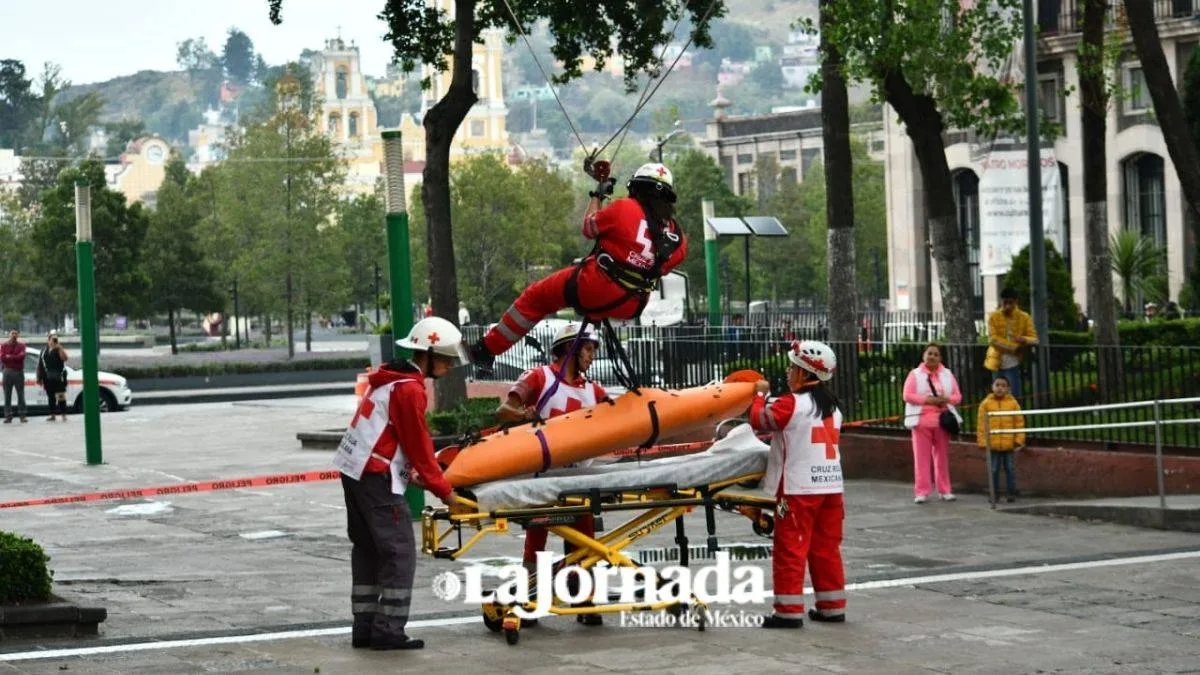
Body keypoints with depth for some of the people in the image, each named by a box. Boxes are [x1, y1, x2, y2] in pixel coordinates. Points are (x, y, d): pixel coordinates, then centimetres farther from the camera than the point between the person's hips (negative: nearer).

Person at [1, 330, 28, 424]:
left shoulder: (21, 345, 7)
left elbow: (22, 356, -11)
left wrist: (10, 357, -10)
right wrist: (16, 358, -9)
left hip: (19, 372, -1)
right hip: (7, 372, 1)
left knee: (21, 395, -1)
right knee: (7, 395, 0)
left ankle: (22, 416, 1)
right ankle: (8, 416, 3)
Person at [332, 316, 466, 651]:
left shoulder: (388, 378, 15)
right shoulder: (410, 390, -14)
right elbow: (419, 446, -12)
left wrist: (408, 472, 17)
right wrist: (443, 491, -5)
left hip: (354, 470, 10)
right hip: (376, 477, -10)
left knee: (367, 549, 14)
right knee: (399, 552, -6)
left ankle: (364, 628, 17)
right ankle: (388, 631, -7)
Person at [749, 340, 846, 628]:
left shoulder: (791, 404, -12)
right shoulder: (832, 406, 13)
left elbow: (759, 419, -3)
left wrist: (761, 394, 15)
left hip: (799, 488, -7)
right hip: (832, 486, 7)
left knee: (791, 549, -2)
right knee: (827, 548, 13)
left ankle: (789, 611, -2)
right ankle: (832, 606, 17)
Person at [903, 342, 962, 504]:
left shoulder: (947, 374, 12)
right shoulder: (915, 374, 3)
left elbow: (957, 396, 9)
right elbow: (907, 395, -7)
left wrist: (946, 399, -13)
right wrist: (927, 400, -17)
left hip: (942, 420, 3)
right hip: (921, 421, -3)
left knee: (942, 456, 6)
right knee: (922, 457, -5)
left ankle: (944, 490, 12)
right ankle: (921, 491, -5)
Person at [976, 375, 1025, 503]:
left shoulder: (1013, 403, 1)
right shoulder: (986, 404, 1)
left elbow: (1019, 423, 2)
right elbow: (981, 424, 0)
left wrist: (1019, 440, -3)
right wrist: (982, 441, -5)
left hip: (1009, 444, 0)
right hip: (993, 444, 0)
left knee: (1010, 469, 6)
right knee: (994, 470, 6)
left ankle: (1011, 493, 14)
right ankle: (994, 493, 14)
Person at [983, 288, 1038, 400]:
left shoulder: (1024, 318, -1)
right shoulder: (994, 317, -1)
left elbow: (1034, 339, -3)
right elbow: (993, 339, -9)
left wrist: (1024, 339, -28)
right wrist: (1014, 347, -19)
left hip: (1013, 364, -1)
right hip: (997, 363, 1)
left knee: (1015, 397, -6)